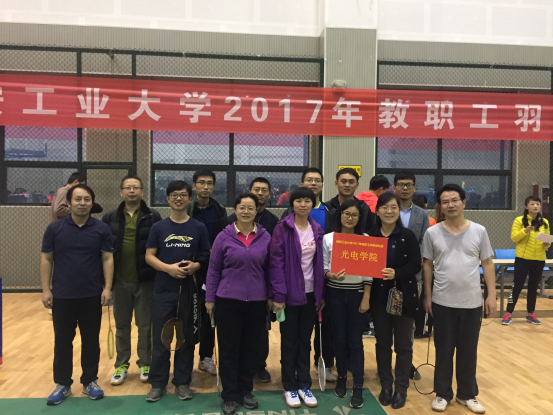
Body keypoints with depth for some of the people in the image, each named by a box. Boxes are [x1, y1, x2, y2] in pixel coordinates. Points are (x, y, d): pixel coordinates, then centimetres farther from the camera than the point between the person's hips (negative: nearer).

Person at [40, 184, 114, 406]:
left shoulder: (101, 229, -2)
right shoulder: (54, 228, -1)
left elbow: (108, 259, -2)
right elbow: (46, 259, 2)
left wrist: (107, 288, -9)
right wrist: (46, 289, -2)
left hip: (92, 296, 0)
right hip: (62, 296, 0)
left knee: (91, 340, 10)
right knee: (62, 341, 10)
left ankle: (90, 381, 25)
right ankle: (62, 384, 25)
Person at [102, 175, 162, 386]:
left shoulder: (153, 217, -4)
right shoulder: (110, 218, 3)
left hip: (145, 281, -2)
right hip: (120, 281, 2)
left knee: (145, 325, 9)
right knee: (121, 325, 14)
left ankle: (145, 364, 24)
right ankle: (121, 365, 28)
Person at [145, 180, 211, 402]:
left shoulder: (199, 227, 3)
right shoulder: (158, 227, 4)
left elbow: (208, 256, 5)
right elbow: (149, 256, 1)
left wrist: (196, 265, -15)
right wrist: (168, 267, -15)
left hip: (189, 290, 0)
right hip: (163, 290, 0)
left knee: (187, 337, 9)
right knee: (160, 338, 6)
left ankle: (182, 382, 23)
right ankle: (158, 384, 20)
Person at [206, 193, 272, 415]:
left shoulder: (266, 237, 1)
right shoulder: (224, 237, -4)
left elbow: (269, 269, 7)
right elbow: (213, 270, 0)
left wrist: (271, 296, 6)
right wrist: (209, 298, -1)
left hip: (257, 301, 2)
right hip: (228, 300, -1)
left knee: (251, 347, 12)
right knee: (228, 348, 6)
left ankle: (246, 390, 29)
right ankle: (230, 395, 20)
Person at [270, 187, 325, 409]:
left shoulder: (317, 230, 5)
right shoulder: (282, 228, -9)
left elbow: (320, 263, 8)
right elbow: (276, 263, -12)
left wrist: (321, 294, 7)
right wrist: (278, 295, -16)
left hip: (310, 293, 4)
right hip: (290, 293, -4)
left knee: (305, 341, 14)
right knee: (289, 342, 8)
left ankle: (304, 385, 27)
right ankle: (290, 387, 22)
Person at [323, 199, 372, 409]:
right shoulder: (328, 238, -1)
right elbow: (322, 267, 0)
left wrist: (366, 298, -5)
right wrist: (332, 275, -22)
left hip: (357, 294, 0)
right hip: (335, 294, 1)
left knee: (355, 341, 2)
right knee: (339, 338, 11)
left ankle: (358, 387, 10)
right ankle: (341, 377, 29)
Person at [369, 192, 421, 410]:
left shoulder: (408, 235, -6)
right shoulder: (370, 236, 0)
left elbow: (415, 265, -11)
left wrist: (396, 273, -26)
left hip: (404, 297, -2)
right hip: (379, 297, 2)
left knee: (403, 344, 8)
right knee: (382, 343, 12)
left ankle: (401, 388, 22)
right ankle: (386, 386, 26)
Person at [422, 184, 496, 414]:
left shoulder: (479, 231, -1)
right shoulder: (432, 233, -3)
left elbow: (487, 264, 4)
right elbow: (427, 265, 3)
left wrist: (492, 295, 0)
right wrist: (427, 296, 2)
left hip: (472, 302, 1)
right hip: (442, 302, -1)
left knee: (468, 350, 12)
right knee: (444, 350, 10)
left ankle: (467, 394, 30)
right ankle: (442, 393, 26)